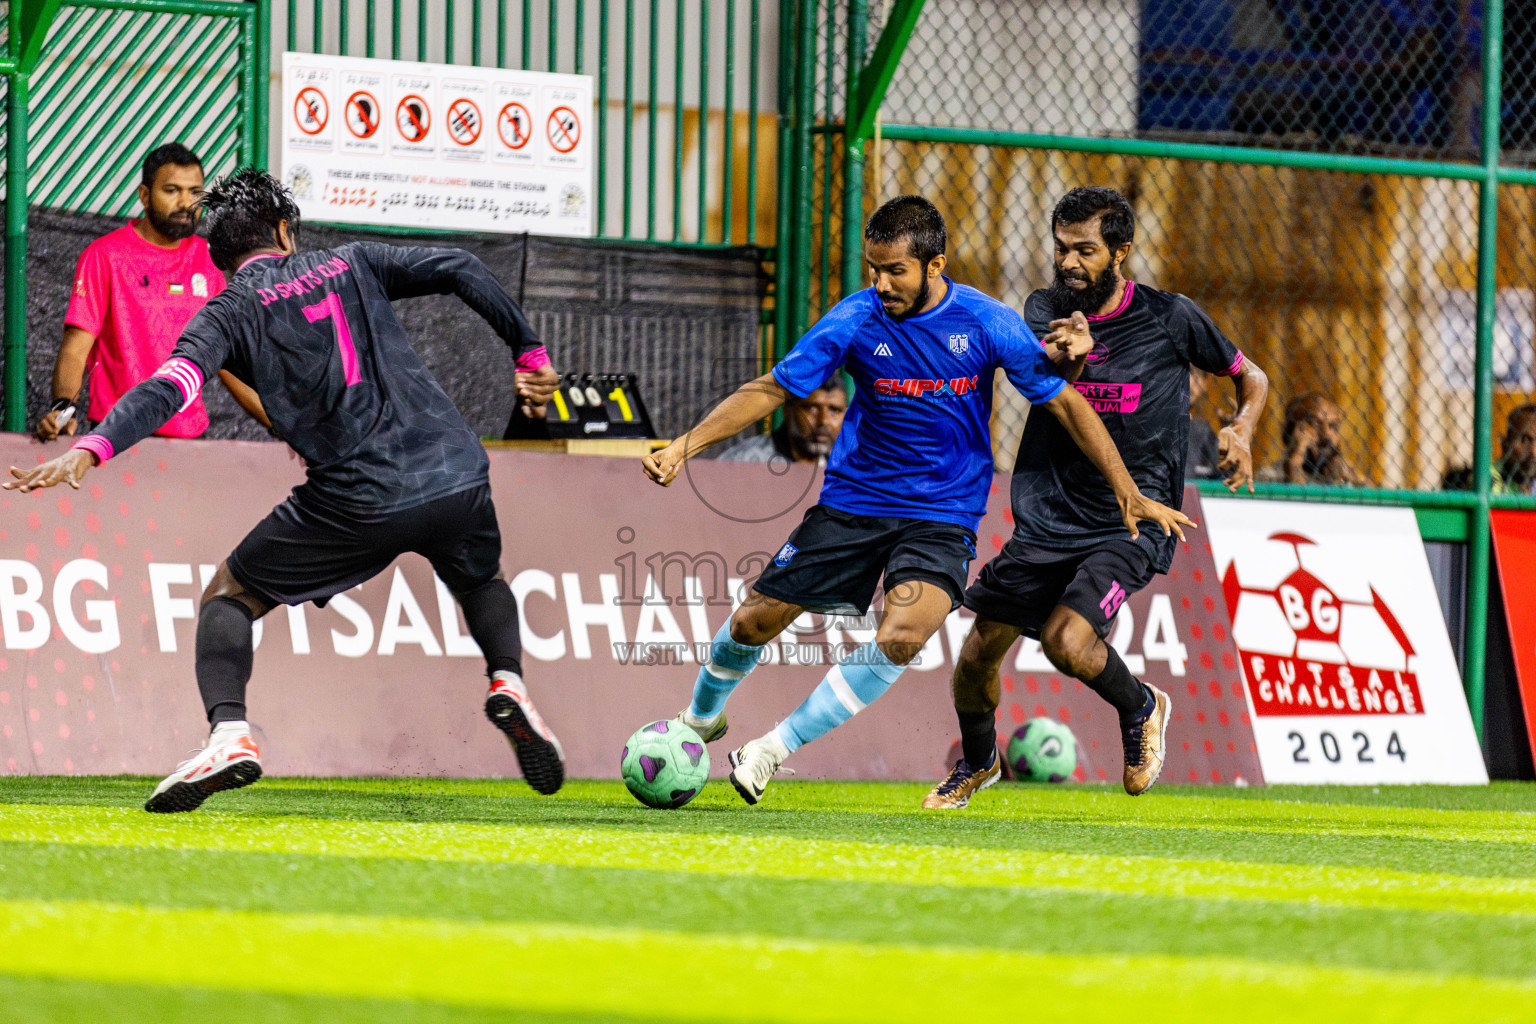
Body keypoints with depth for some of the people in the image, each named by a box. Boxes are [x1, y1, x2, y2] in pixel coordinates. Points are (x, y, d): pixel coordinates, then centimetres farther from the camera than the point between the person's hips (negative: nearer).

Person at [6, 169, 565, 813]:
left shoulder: (230, 310, 7)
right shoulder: (352, 264, 17)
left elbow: (173, 385, -10)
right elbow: (459, 270, 10)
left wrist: (89, 450, -19)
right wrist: (529, 353, 20)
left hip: (358, 500, -3)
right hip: (456, 477, 3)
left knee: (228, 597, 14)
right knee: (482, 580, 35)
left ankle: (229, 733, -11)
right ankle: (507, 680, 5)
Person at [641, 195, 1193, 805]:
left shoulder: (987, 324, -11)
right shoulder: (856, 320, -10)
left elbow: (1066, 405, -2)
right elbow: (770, 390, -4)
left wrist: (1127, 492, -2)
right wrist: (684, 446, -13)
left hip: (943, 518, -2)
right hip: (853, 500, 2)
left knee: (902, 636, -26)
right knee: (755, 620, 3)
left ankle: (774, 750, -13)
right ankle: (701, 719, 36)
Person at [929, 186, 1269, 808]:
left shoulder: (1169, 318, -5)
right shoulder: (1045, 310, 2)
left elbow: (1250, 377, 9)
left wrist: (1241, 430, -12)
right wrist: (1064, 359, -40)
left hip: (1133, 522, -4)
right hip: (1048, 519, 4)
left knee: (1066, 641, -25)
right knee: (977, 656, 5)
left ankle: (1141, 709, 7)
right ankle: (977, 762, 36)